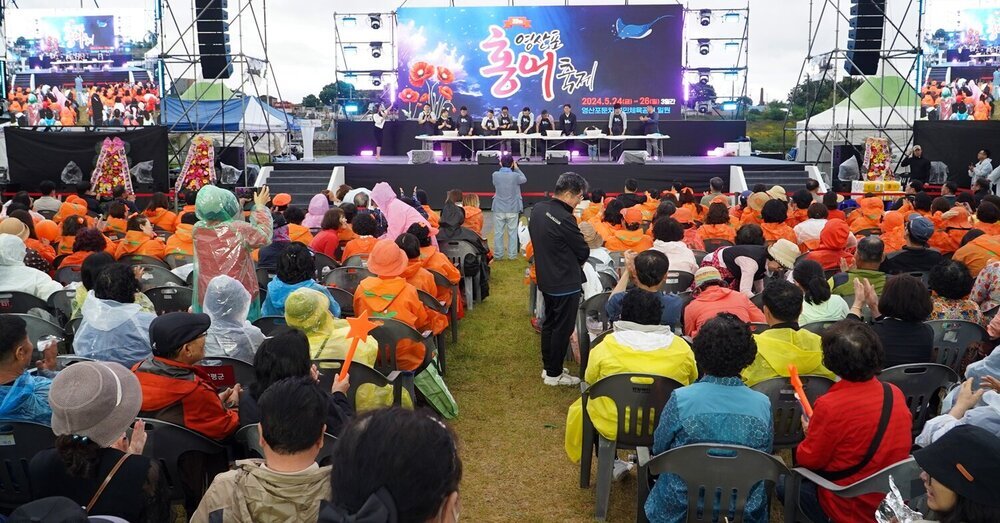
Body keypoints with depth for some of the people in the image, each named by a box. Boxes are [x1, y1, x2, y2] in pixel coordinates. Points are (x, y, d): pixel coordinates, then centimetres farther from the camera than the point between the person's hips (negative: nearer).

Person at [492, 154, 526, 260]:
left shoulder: (495, 175, -6)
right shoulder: (515, 176, -10)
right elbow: (524, 179, 10)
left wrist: (502, 168, 17)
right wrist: (516, 168, 16)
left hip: (498, 209, 1)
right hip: (512, 209, -1)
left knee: (498, 233, 7)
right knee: (512, 233, 7)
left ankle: (498, 255, 10)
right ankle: (512, 255, 10)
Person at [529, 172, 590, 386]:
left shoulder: (538, 209, 0)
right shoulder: (564, 219, -26)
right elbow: (584, 252, -16)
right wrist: (577, 261, 6)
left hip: (546, 278, 9)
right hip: (566, 283, -9)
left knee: (549, 323, 20)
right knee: (562, 328, 5)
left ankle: (548, 366, 32)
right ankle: (554, 374, 16)